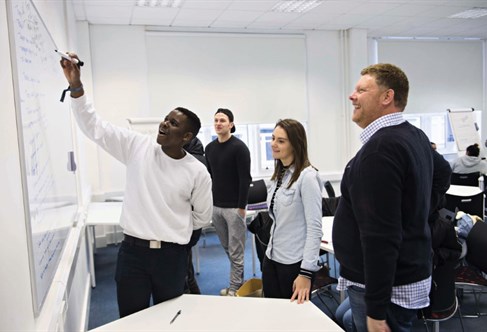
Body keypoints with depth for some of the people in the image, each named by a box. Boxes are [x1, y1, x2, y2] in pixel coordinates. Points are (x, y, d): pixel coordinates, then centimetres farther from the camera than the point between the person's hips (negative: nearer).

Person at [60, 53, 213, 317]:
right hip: (132, 250, 1)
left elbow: (202, 216, 6)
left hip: (172, 255, -1)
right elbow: (95, 127, -8)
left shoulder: (198, 172, -6)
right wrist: (76, 86, -18)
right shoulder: (138, 146, -4)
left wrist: (173, 230, 8)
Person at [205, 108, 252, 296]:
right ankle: (238, 282, 29)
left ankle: (234, 288, 11)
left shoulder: (239, 147, -10)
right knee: (227, 248, 14)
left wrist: (241, 206, -16)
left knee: (236, 251, 1)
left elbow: (245, 179, -13)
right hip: (215, 207, 6)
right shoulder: (210, 148, 10)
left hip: (234, 207, -6)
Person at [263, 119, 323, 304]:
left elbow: (315, 228, -20)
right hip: (271, 258, 7)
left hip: (295, 263, -7)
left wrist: (306, 271, -22)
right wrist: (271, 249, 17)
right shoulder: (278, 174, 7)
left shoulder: (307, 176, -17)